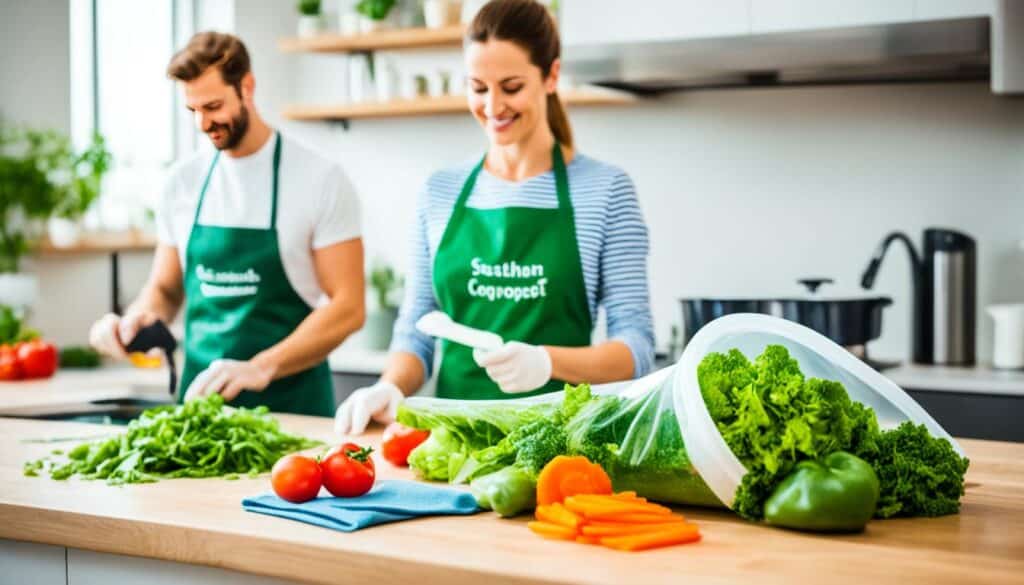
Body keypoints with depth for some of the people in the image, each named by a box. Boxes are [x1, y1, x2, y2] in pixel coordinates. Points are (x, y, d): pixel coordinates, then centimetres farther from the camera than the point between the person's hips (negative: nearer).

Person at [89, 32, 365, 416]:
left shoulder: (320, 179, -8)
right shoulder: (183, 181, 6)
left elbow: (348, 308, -11)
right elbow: (165, 288, 15)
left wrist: (261, 368, -22)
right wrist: (135, 319, -8)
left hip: (291, 402, -4)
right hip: (200, 397, 4)